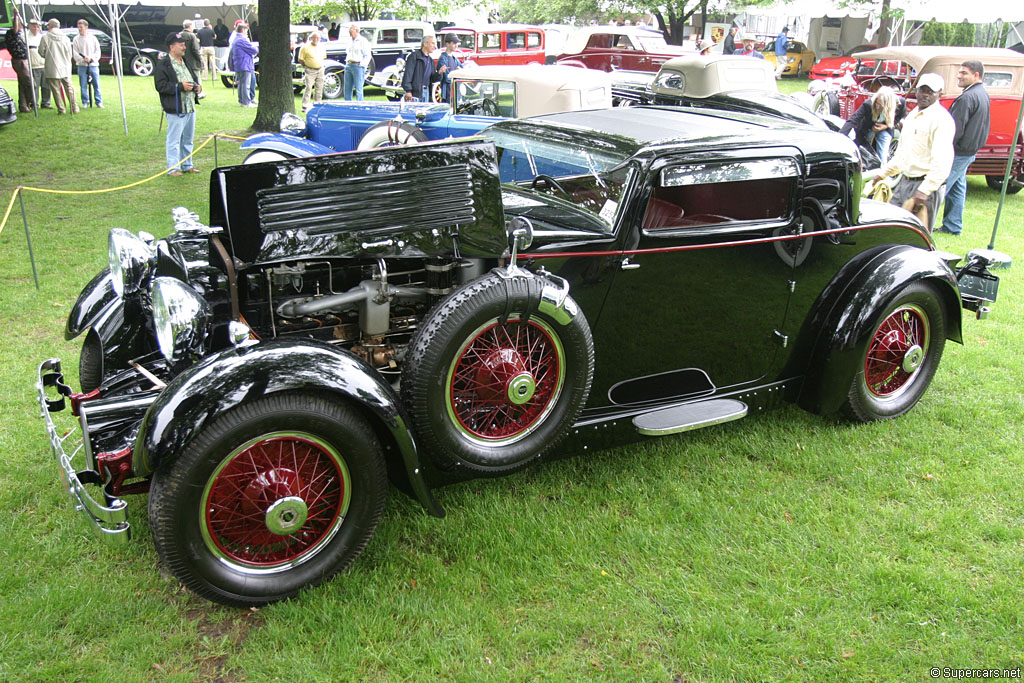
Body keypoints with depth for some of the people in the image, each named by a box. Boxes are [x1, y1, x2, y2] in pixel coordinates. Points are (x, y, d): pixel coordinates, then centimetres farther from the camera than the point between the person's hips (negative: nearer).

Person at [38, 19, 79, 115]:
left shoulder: (45, 37, -6)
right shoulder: (65, 37, 3)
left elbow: (41, 53, -2)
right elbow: (69, 54, 8)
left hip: (52, 69, -3)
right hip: (65, 67, 3)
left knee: (56, 90, 3)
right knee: (69, 88, 9)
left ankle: (61, 109, 3)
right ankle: (74, 108, 7)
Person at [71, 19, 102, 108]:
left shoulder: (93, 38, 6)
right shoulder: (76, 39, 5)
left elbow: (98, 51, 4)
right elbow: (75, 53, 0)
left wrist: (91, 58, -12)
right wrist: (83, 59, -18)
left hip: (93, 65, 0)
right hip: (82, 66, 0)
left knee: (96, 84, 0)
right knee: (83, 85, 0)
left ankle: (99, 101, 8)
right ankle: (85, 102, 8)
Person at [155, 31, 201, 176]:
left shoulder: (184, 61, 17)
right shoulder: (163, 65, -10)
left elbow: (193, 77, 29)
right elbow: (160, 86, -17)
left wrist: (197, 85, 6)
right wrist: (180, 86, -22)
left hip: (190, 108, 8)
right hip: (175, 110, -8)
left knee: (188, 138, 16)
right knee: (174, 140, -4)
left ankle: (187, 165, 26)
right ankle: (173, 168, 2)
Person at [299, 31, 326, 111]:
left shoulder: (322, 47, 8)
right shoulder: (306, 47, -8)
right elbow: (300, 59, -4)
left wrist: (320, 64, 15)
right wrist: (306, 66, -2)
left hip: (320, 70, 5)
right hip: (310, 71, -5)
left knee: (319, 89, 10)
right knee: (308, 88, -10)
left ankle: (316, 104, 22)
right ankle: (305, 106, -9)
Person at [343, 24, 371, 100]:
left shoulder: (363, 41, -4)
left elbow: (368, 55, -8)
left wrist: (362, 64, -14)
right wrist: (347, 61, 16)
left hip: (358, 66, -8)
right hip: (348, 65, 8)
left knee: (358, 89, -7)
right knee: (347, 88, 7)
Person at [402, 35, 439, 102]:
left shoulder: (430, 60, 18)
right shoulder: (414, 56, -4)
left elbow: (433, 79, 16)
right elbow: (408, 74, -10)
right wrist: (408, 90, -17)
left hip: (426, 92, 7)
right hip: (414, 93, -7)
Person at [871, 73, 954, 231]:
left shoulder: (942, 119, -13)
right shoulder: (912, 116, 16)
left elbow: (943, 160, -22)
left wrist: (925, 190, -28)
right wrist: (884, 173, 26)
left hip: (924, 184, -9)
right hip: (904, 182, 9)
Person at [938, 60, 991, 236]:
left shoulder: (967, 98, -21)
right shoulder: (983, 94, 12)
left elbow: (955, 130, -23)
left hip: (958, 153, -10)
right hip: (970, 151, 10)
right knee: (957, 188, 16)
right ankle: (954, 226, 22)